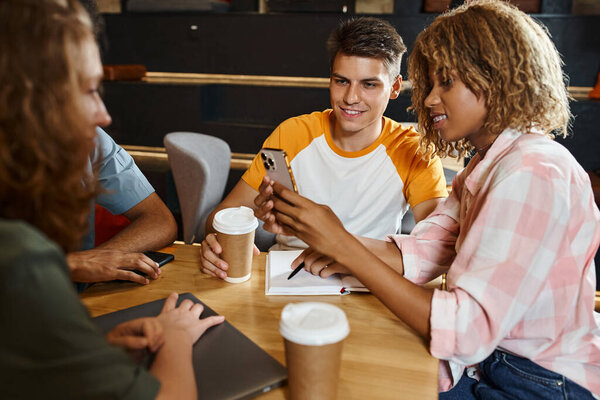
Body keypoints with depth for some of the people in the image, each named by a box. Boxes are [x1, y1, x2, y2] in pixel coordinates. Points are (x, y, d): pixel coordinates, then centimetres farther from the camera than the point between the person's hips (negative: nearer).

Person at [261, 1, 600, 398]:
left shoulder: (533, 175, -25)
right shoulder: (488, 162, 7)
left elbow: (468, 330, -31)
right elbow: (428, 248, -3)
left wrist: (343, 245, -30)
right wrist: (343, 249, -19)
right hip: (488, 357, 7)